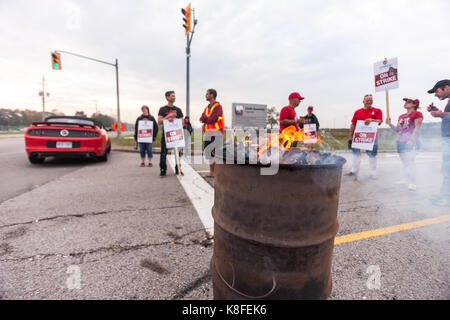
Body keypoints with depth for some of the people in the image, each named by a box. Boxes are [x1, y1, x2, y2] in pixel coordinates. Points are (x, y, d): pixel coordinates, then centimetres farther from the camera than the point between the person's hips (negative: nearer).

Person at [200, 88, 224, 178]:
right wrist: (208, 117, -8)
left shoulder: (218, 106, -7)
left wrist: (205, 118, 0)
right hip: (208, 133, 9)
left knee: (216, 153, -12)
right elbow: (202, 118, 10)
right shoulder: (207, 107, 21)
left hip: (215, 133, -9)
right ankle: (211, 172, 20)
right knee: (208, 152, 11)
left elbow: (212, 119, -18)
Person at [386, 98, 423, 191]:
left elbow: (417, 128, -10)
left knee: (410, 162, -11)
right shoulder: (401, 116, 19)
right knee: (405, 163, 8)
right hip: (400, 142, 7)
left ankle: (412, 183, -4)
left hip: (411, 142, -7)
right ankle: (408, 181, 16)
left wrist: (411, 140, -18)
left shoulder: (417, 114, -2)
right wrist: (389, 124, 5)